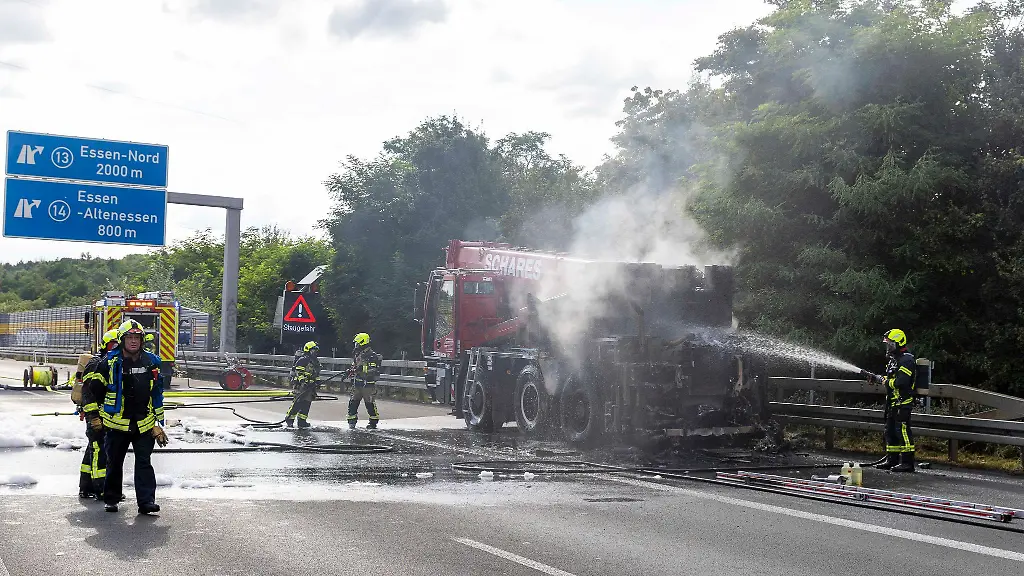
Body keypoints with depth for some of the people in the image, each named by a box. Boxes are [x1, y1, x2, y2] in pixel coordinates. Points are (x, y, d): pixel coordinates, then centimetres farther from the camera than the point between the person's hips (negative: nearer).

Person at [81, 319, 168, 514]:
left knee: (144, 463, -5)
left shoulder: (151, 363, 6)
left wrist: (159, 422, 14)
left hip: (144, 424, 1)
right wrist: (92, 414, 2)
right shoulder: (110, 362, -4)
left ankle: (146, 501, -5)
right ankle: (111, 499, 23)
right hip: (116, 423, -1)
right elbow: (90, 386, 4)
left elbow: (157, 394, 16)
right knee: (114, 463, 9)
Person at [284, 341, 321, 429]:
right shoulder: (303, 359, -9)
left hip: (309, 386, 9)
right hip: (300, 384, -9)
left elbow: (316, 374, 27)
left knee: (307, 403, 5)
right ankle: (289, 419, -7)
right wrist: (303, 381, -25)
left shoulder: (315, 361, 20)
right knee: (298, 401, -13)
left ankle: (302, 421, 10)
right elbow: (298, 371, -17)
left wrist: (314, 387, 23)